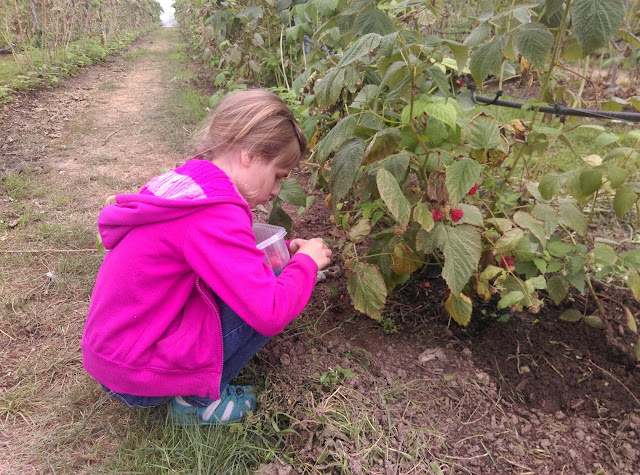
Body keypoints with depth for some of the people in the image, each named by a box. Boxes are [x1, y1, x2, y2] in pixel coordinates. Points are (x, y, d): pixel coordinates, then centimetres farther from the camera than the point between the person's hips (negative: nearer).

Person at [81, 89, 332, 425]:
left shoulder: (186, 181, 2)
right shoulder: (214, 213, -26)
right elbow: (270, 313, -29)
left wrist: (287, 250, 6)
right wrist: (307, 262, -11)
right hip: (138, 374, -9)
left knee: (268, 282, 9)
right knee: (272, 300, -12)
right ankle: (197, 399, 0)